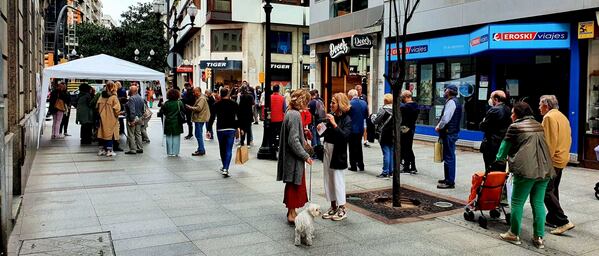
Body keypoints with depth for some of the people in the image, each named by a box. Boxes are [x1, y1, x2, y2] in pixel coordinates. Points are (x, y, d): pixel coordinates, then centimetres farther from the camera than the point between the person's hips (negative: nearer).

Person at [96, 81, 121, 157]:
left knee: (102, 133, 13)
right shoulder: (114, 97, -13)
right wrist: (117, 114, 1)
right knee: (110, 134, 1)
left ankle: (101, 149, 20)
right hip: (111, 119, -5)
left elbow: (97, 106, 8)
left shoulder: (102, 96, 4)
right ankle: (109, 150, 3)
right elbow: (117, 108, -17)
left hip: (103, 118, 5)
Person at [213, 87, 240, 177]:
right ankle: (225, 169, -14)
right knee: (229, 150, -2)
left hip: (220, 129, 1)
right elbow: (239, 117, 0)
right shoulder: (234, 104, 0)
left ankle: (224, 167, 31)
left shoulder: (216, 105, 0)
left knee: (222, 149, 17)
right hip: (231, 129, -1)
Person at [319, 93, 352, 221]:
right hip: (327, 150, 7)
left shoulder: (346, 119, -11)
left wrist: (334, 125, -28)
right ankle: (333, 207, 24)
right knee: (328, 180, 12)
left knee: (338, 180, 0)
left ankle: (342, 209, 13)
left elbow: (345, 136, -23)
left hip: (338, 153, -7)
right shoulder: (331, 116, 7)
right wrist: (321, 129, -5)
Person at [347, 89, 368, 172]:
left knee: (352, 148, 4)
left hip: (352, 129, -5)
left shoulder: (350, 103, -16)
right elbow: (366, 115, 7)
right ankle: (361, 165, 21)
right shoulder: (364, 103, 0)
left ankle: (353, 166, 7)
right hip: (361, 128, 5)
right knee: (359, 147, 17)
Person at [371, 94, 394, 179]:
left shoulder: (383, 109, -13)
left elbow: (375, 121, -11)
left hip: (384, 135, -6)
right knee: (392, 152, 10)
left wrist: (373, 116, 7)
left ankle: (385, 173, -2)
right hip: (393, 135, 6)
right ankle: (391, 171, 16)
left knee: (386, 153, -5)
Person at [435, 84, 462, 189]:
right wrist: (440, 126, 9)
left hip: (449, 133, -11)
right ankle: (448, 178, 27)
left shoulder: (451, 102, -15)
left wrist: (439, 127, -9)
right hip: (451, 132, 11)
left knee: (449, 157, -7)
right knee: (448, 157, 17)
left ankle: (450, 182, -4)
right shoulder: (455, 102, 17)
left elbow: (445, 118, -23)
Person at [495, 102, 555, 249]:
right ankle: (539, 237, 12)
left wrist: (499, 159, 27)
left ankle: (514, 234, 13)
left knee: (517, 202, 4)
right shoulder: (538, 125, 20)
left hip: (527, 169, -7)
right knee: (538, 203, 10)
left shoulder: (515, 126, 1)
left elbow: (505, 146, 8)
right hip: (545, 169, 7)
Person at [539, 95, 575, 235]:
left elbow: (549, 141, -20)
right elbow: (568, 139, 19)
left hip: (552, 160, -10)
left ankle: (563, 221, -13)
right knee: (553, 190, 16)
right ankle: (551, 218, 23)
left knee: (547, 192, -9)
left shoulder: (549, 117, -14)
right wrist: (563, 153, 23)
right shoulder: (563, 117, 16)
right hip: (562, 159, 10)